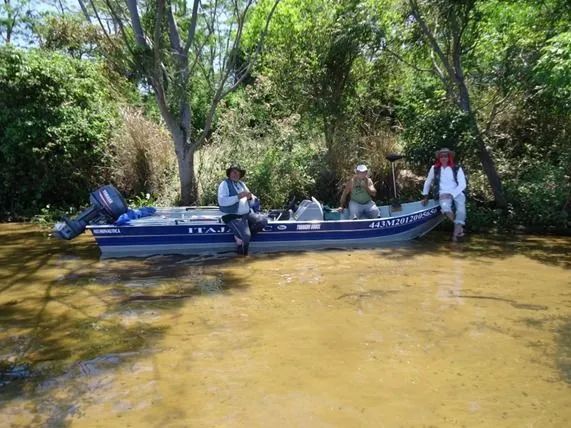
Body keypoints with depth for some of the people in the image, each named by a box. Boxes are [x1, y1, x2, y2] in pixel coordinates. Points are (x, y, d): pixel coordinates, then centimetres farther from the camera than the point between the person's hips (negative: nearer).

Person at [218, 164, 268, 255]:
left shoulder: (242, 184, 18)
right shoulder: (224, 184, -3)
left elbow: (253, 202, 17)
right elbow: (222, 201, -21)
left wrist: (250, 198, -8)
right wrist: (238, 197, -24)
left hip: (247, 214, 8)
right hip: (233, 217, -7)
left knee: (263, 220, -13)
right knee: (246, 236, -26)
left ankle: (242, 236, -3)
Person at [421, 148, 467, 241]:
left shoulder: (457, 168, 2)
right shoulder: (434, 168, 5)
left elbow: (462, 184, -3)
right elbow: (427, 182, 16)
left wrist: (451, 194, -16)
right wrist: (425, 197, 15)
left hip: (457, 193, 0)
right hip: (443, 194, 0)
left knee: (461, 205, -33)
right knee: (445, 207, -34)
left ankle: (456, 230, -26)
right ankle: (460, 227, -17)